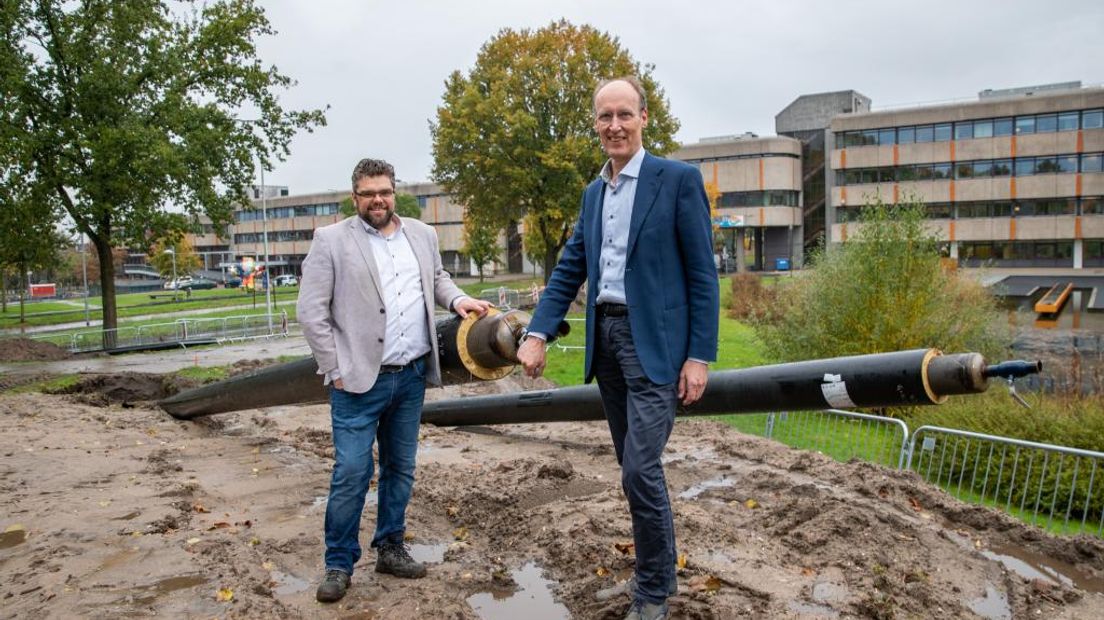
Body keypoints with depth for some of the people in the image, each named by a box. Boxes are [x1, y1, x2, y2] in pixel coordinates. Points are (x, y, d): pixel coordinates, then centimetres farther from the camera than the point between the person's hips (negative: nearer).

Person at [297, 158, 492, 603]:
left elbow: (436, 278, 22)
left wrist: (457, 299, 0)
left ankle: (390, 549, 29)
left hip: (412, 376, 5)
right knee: (351, 473, -2)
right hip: (359, 380, -4)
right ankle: (339, 563, 15)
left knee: (400, 468, 14)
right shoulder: (331, 240, -5)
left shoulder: (422, 234, 8)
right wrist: (334, 369, -9)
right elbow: (311, 311, -6)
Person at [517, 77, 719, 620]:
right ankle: (659, 569, 33)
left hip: (654, 342, -6)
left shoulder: (679, 180, -5)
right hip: (605, 338, 6)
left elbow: (702, 275, -7)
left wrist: (699, 356, -12)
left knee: (640, 469, -8)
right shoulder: (593, 193, 14)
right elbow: (569, 271, 12)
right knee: (635, 469, 15)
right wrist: (537, 334, 0)